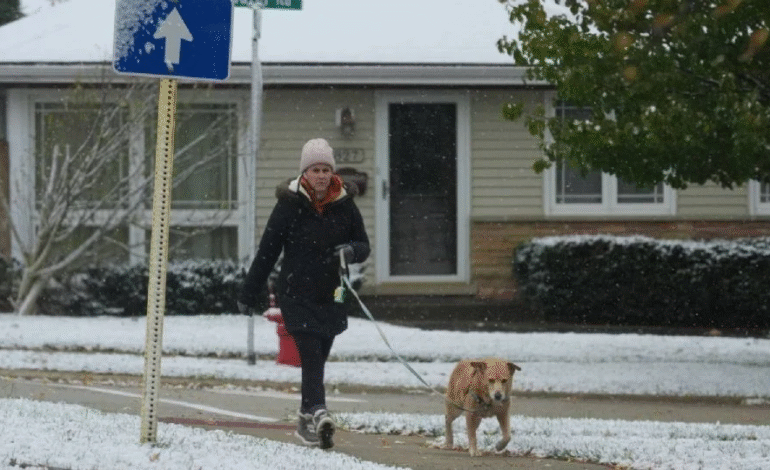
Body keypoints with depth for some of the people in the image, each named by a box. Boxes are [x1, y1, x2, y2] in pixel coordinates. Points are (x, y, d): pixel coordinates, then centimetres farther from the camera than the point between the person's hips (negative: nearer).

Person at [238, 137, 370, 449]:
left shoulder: (344, 205, 3)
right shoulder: (290, 205, -5)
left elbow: (364, 244, 12)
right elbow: (267, 252, 0)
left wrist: (352, 251, -13)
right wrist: (248, 295, 3)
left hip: (332, 296, 3)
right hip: (296, 295, -3)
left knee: (317, 360, 9)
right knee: (311, 355, -18)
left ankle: (306, 423, 22)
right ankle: (318, 413, -32)